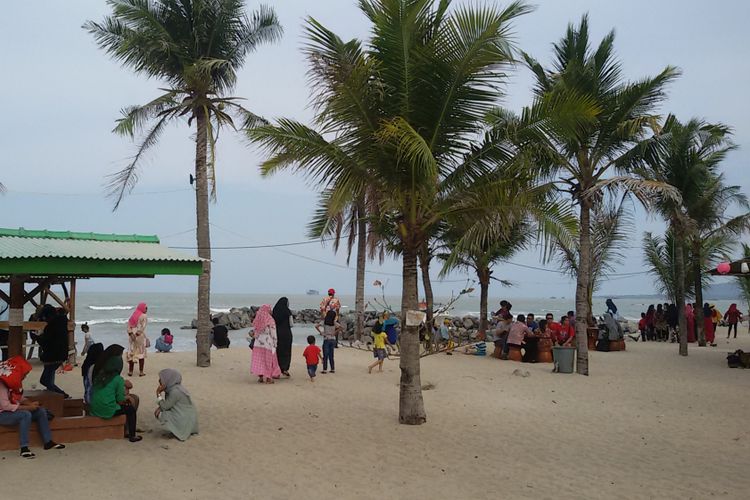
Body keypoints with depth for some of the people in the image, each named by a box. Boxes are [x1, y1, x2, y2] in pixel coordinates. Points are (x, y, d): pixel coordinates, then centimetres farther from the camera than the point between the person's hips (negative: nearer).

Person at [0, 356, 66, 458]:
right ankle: (24, 448, -33)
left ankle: (48, 442, -2)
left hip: (13, 410, 9)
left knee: (41, 411, -3)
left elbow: (20, 398, 12)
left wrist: (30, 403, -9)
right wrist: (28, 407, -23)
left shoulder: (14, 381, 5)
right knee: (26, 414, -33)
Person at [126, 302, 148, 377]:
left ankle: (130, 371, 13)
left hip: (132, 336, 6)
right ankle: (141, 372, 2)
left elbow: (129, 326, 1)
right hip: (140, 336, -5)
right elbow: (142, 327, -17)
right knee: (141, 353, 2)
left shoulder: (133, 315, 11)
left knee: (131, 353, 10)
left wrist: (131, 334, -8)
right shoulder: (143, 316, -7)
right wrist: (137, 334, -14)